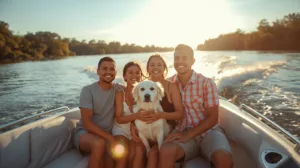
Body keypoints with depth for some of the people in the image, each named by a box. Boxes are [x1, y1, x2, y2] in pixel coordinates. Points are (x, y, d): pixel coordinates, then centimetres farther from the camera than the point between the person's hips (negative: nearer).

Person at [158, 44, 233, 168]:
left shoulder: (206, 83, -7)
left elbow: (213, 118, -9)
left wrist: (188, 134, -18)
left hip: (208, 132, -1)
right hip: (183, 133, 1)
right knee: (165, 152, -30)